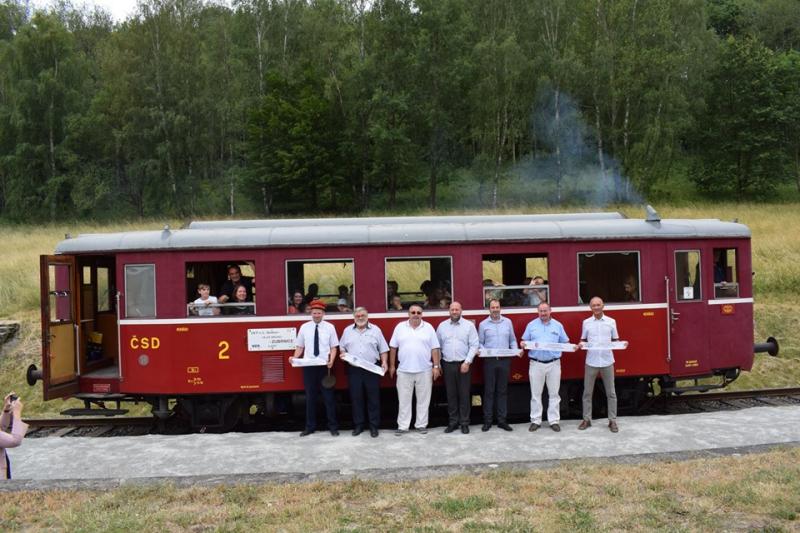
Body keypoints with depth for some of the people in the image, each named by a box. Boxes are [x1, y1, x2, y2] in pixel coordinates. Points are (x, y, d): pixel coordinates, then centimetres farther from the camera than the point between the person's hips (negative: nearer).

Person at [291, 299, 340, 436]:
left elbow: (333, 347, 2)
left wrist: (331, 360, -15)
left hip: (324, 366, -1)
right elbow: (300, 347, 8)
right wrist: (294, 358, -10)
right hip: (308, 366, 1)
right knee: (310, 397, 8)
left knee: (328, 396, 3)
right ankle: (310, 426, 18)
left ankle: (333, 426, 12)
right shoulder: (304, 327, 5)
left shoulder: (329, 327, 2)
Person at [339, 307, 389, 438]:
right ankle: (358, 425, 14)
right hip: (354, 370, 2)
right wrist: (342, 353, -6)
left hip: (372, 369, -2)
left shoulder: (375, 330, 4)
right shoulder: (347, 331, 10)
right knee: (356, 398, 5)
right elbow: (342, 347, 15)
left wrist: (384, 362, -9)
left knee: (373, 398, 1)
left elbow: (383, 349, 4)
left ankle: (374, 426, 8)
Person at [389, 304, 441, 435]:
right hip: (404, 371, 0)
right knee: (404, 400, 5)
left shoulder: (428, 328, 2)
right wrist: (392, 365, 6)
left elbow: (434, 349, 1)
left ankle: (421, 424, 17)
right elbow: (393, 347, 7)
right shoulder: (400, 327, 3)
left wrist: (436, 366, -4)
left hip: (424, 371, 0)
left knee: (423, 399, 7)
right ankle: (402, 426, 12)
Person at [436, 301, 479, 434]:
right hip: (448, 365, 2)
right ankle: (453, 421, 14)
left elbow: (474, 345, -4)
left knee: (464, 395, 0)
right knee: (451, 395, 6)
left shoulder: (469, 325, 0)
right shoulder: (442, 326, 8)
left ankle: (464, 423, 8)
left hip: (463, 364, -2)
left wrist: (467, 362, -12)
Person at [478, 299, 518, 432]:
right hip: (489, 361, -2)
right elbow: (479, 342, 4)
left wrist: (516, 350, -5)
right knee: (489, 391, 0)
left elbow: (512, 340, 13)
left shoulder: (507, 322, 10)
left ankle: (502, 420, 11)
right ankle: (487, 421, 6)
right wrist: (482, 350, -16)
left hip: (504, 360, 2)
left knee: (502, 391, 6)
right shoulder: (483, 324, 5)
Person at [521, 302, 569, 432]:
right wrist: (523, 345, -13)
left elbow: (564, 343, 9)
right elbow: (525, 341, 9)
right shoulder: (531, 325, 7)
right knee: (536, 394, 2)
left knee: (553, 394, 3)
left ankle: (554, 420, 9)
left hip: (554, 364, 0)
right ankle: (536, 420, 8)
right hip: (536, 364, 0)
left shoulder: (558, 325, 8)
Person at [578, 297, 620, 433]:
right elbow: (583, 340, 9)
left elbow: (615, 340, 8)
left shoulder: (611, 322, 3)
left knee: (611, 392, 3)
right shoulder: (586, 322, 4)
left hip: (607, 361, 0)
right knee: (587, 392, 5)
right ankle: (587, 419, 14)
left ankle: (612, 420, 10)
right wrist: (581, 344, -12)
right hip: (591, 361, 0)